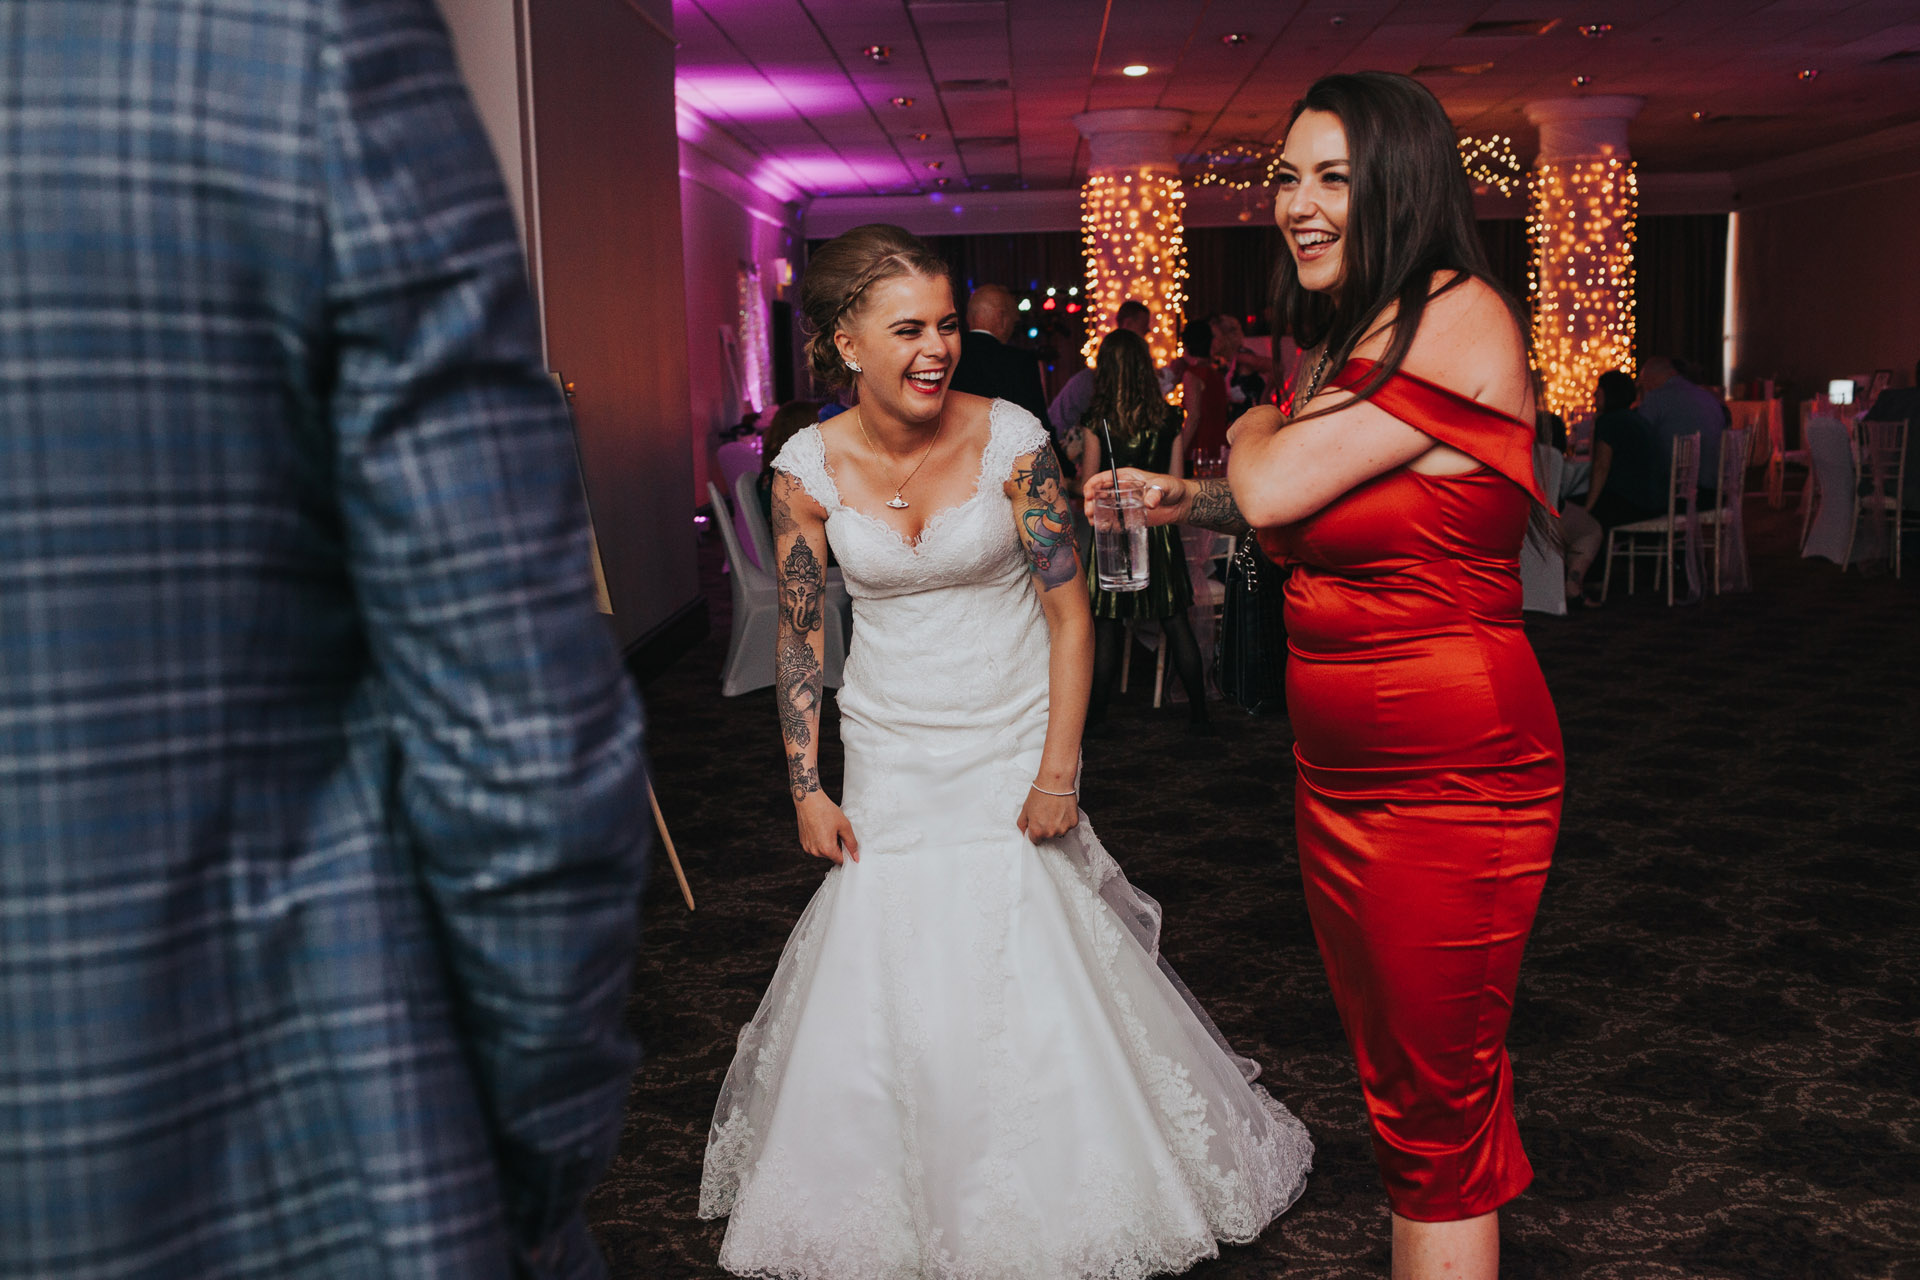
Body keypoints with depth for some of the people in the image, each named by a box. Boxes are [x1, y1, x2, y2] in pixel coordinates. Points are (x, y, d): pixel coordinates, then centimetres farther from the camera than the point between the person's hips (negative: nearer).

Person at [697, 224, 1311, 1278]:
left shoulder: (1011, 440, -13)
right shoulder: (808, 468, -7)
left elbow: (1070, 612, -8)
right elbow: (799, 635, 2)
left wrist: (1059, 771, -11)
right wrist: (808, 789, 0)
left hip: (1010, 746, -2)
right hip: (890, 761, 2)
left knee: (1031, 982, 0)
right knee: (881, 983, 5)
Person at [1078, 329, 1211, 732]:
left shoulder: (1096, 419, -9)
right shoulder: (1169, 417, -1)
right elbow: (1176, 482, 5)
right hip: (1158, 528, 2)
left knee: (1108, 624, 5)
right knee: (1175, 622, 8)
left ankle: (1098, 711, 12)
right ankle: (1198, 710, 11)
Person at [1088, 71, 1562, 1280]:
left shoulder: (1460, 318, -17)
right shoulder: (1346, 337, 11)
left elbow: (1277, 487, -22)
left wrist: (1253, 429, 0)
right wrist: (1185, 499, 10)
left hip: (1451, 776, -9)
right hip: (1342, 772, 9)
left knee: (1437, 1113, 6)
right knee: (1398, 1080, 20)